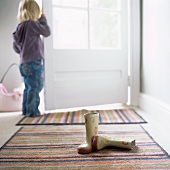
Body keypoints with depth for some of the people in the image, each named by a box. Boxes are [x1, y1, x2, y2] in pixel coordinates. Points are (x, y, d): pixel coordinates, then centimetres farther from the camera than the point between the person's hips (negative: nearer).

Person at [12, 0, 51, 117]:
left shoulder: (20, 26, 12)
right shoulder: (32, 24, -12)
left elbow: (16, 47, 15)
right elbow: (47, 32, -5)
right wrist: (43, 19, 5)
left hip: (25, 63, 8)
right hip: (35, 62, -8)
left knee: (29, 87, 16)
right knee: (35, 87, -2)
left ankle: (26, 110, 23)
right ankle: (32, 111, 1)